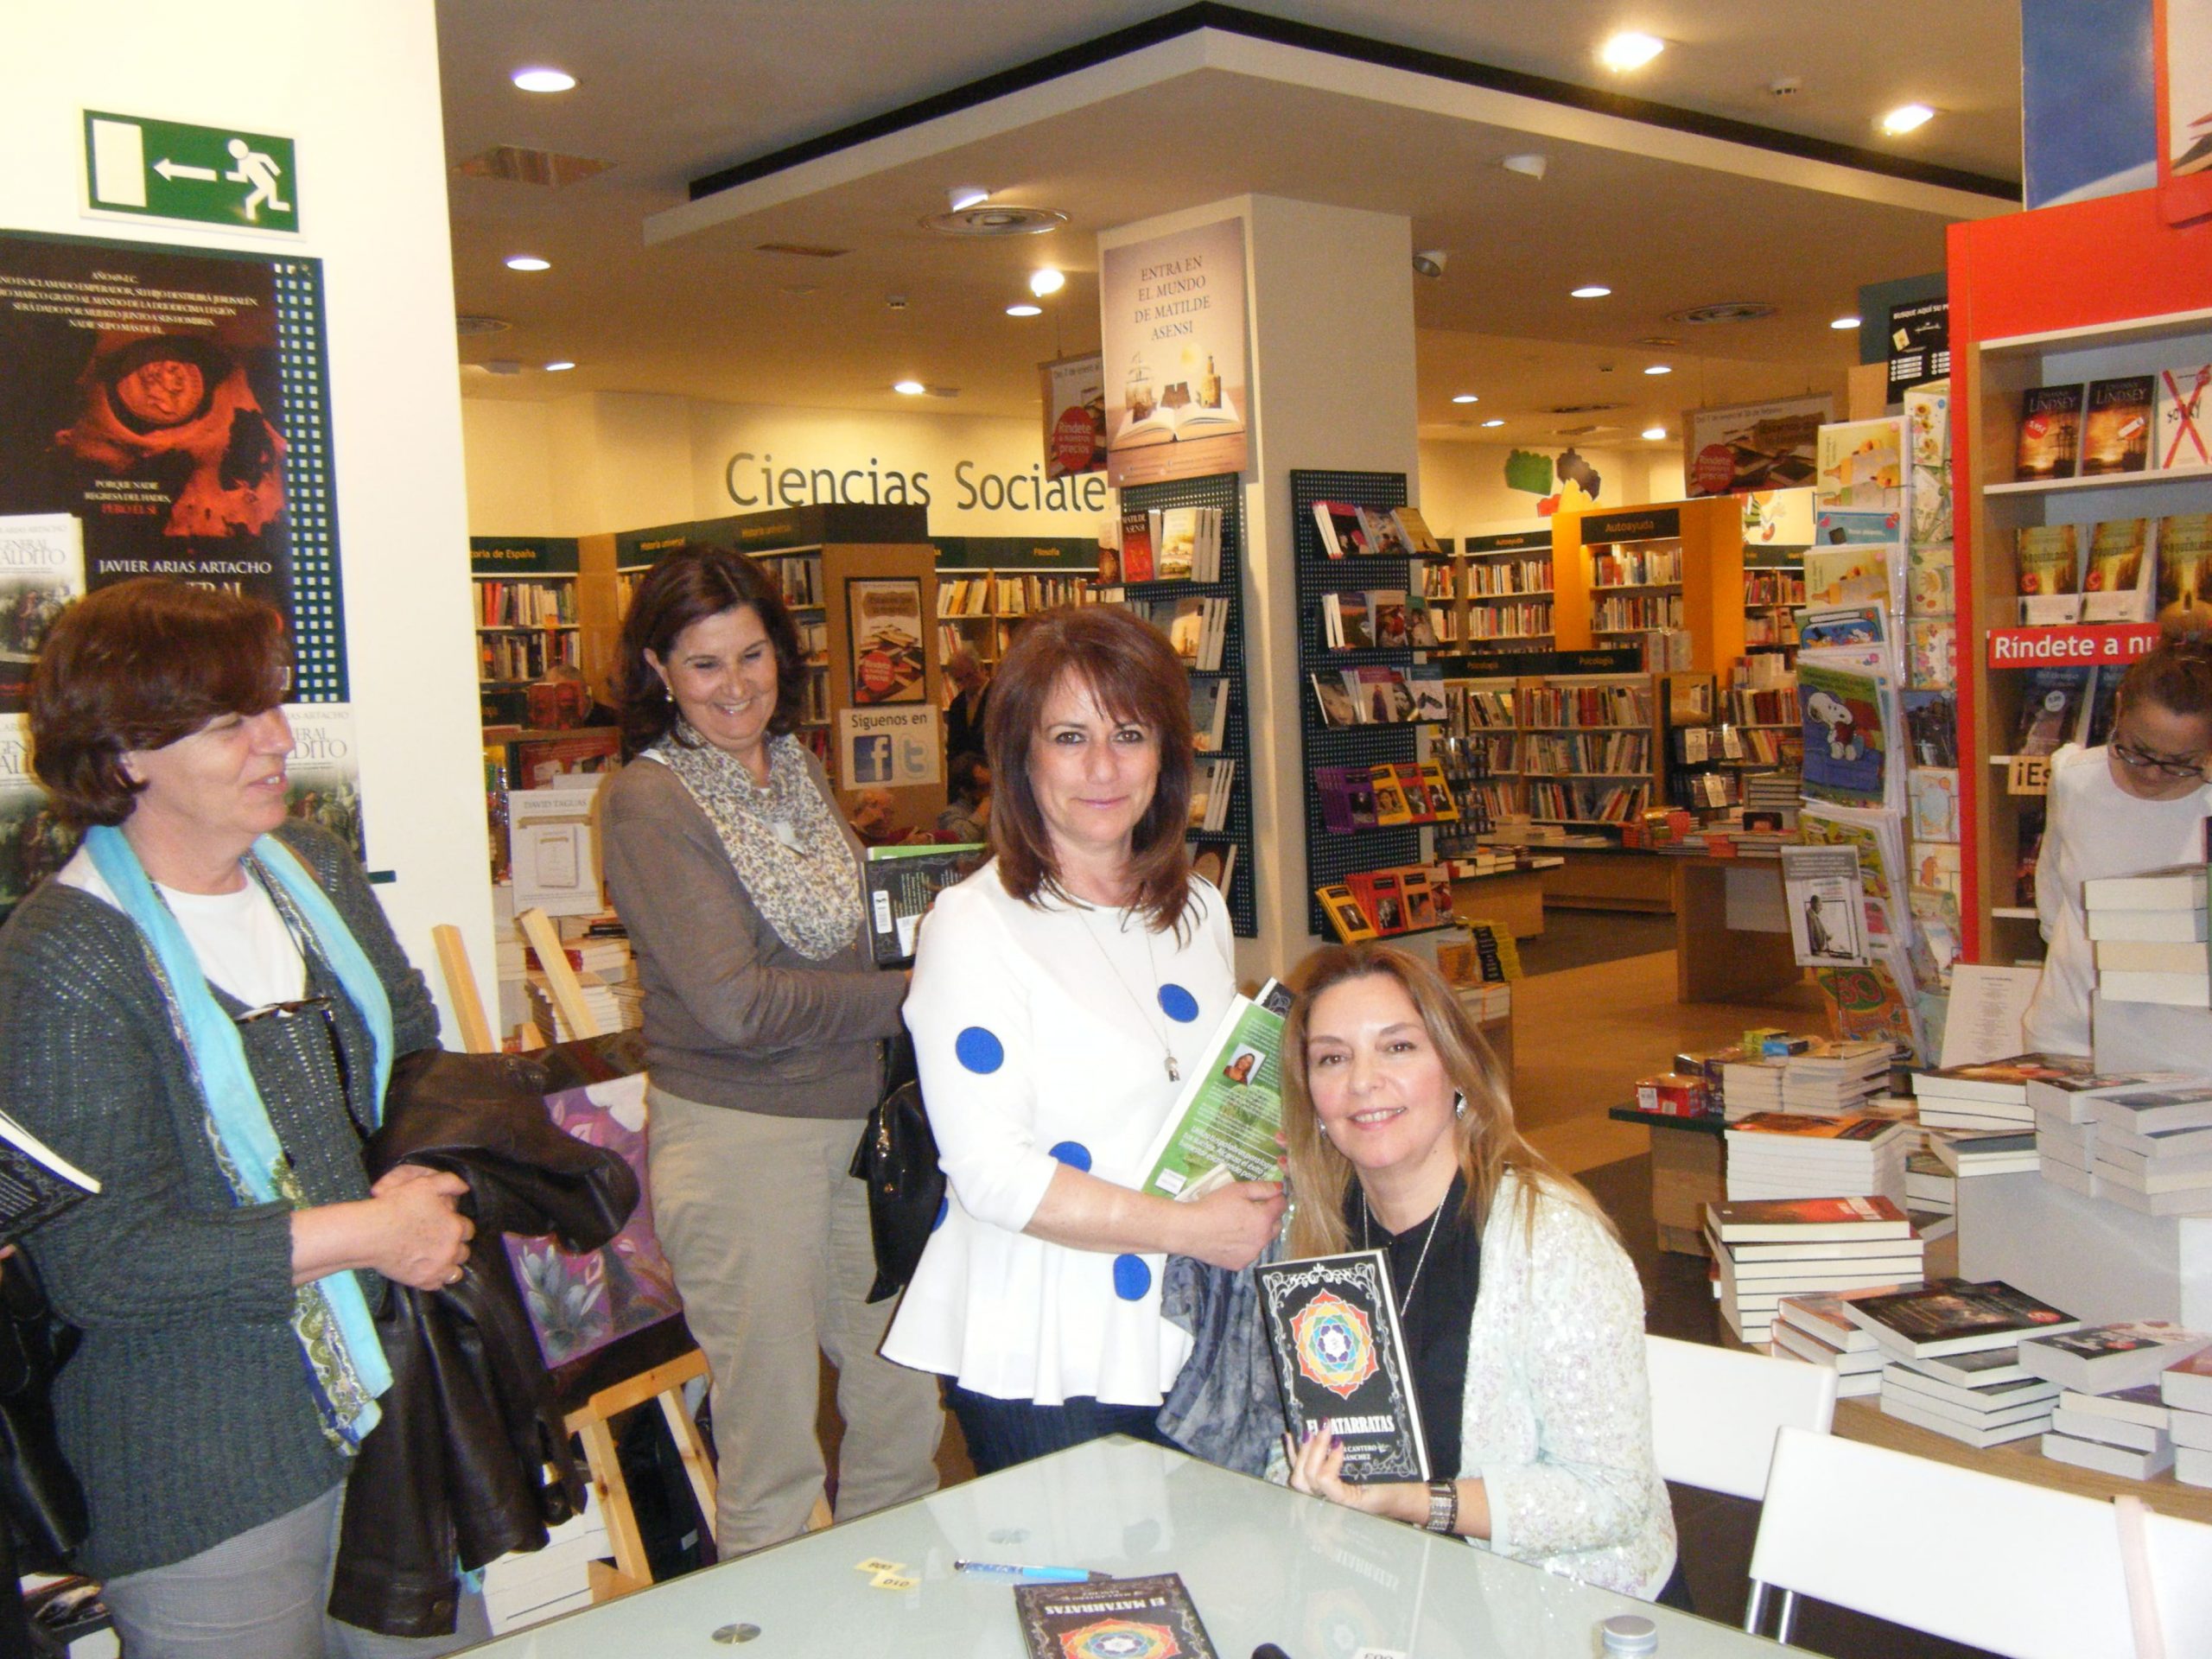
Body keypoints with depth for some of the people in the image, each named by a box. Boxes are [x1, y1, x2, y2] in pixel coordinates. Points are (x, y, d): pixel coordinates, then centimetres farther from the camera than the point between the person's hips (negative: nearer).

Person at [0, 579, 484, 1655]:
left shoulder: (312, 869, 5)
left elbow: (417, 1044, 17)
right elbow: (101, 1265, -21)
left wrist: (423, 1172, -4)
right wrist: (369, 1232, -21)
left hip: (396, 1405, 7)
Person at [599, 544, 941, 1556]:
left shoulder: (795, 765, 9)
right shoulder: (649, 800, -13)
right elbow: (735, 1006, -19)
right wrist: (904, 997, -10)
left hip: (859, 1118, 7)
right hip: (737, 1136, -7)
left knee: (905, 1413, 16)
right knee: (775, 1462, 4)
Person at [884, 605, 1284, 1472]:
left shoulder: (1199, 912, 10)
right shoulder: (973, 928, -12)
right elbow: (992, 1172, -18)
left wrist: (1261, 1196, 2)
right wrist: (1189, 1227, -18)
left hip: (1186, 1336, 6)